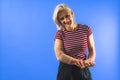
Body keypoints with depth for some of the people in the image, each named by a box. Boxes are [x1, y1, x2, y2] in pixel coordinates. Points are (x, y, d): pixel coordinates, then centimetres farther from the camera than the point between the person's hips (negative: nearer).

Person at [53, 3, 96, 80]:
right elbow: (59, 55, -19)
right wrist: (76, 61, -35)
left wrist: (89, 61, -23)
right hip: (66, 70, -1)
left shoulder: (86, 29, -5)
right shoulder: (59, 34, -8)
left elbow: (92, 50, -1)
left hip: (83, 70, 1)